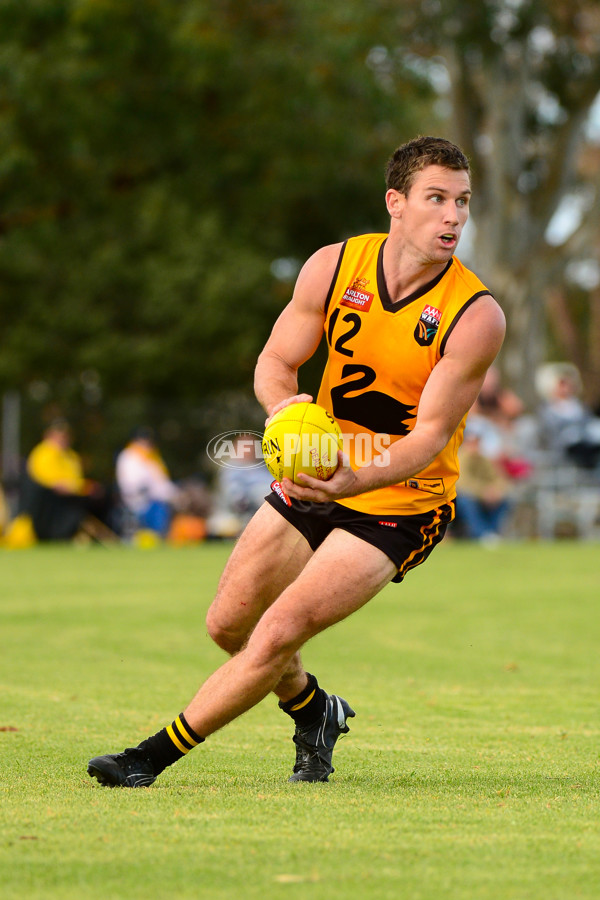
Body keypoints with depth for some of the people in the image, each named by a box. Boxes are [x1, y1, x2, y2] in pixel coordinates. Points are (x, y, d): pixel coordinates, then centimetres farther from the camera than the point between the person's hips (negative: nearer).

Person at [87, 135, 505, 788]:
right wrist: (295, 418, -25)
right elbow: (274, 364, -1)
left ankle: (154, 756, -2)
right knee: (228, 625, 10)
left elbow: (431, 432, -21)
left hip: (396, 505, -5)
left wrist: (359, 480, -38)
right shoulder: (332, 267, -9)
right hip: (314, 478, 5)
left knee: (278, 635, -17)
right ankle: (315, 713, 39)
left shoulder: (476, 315, -20)